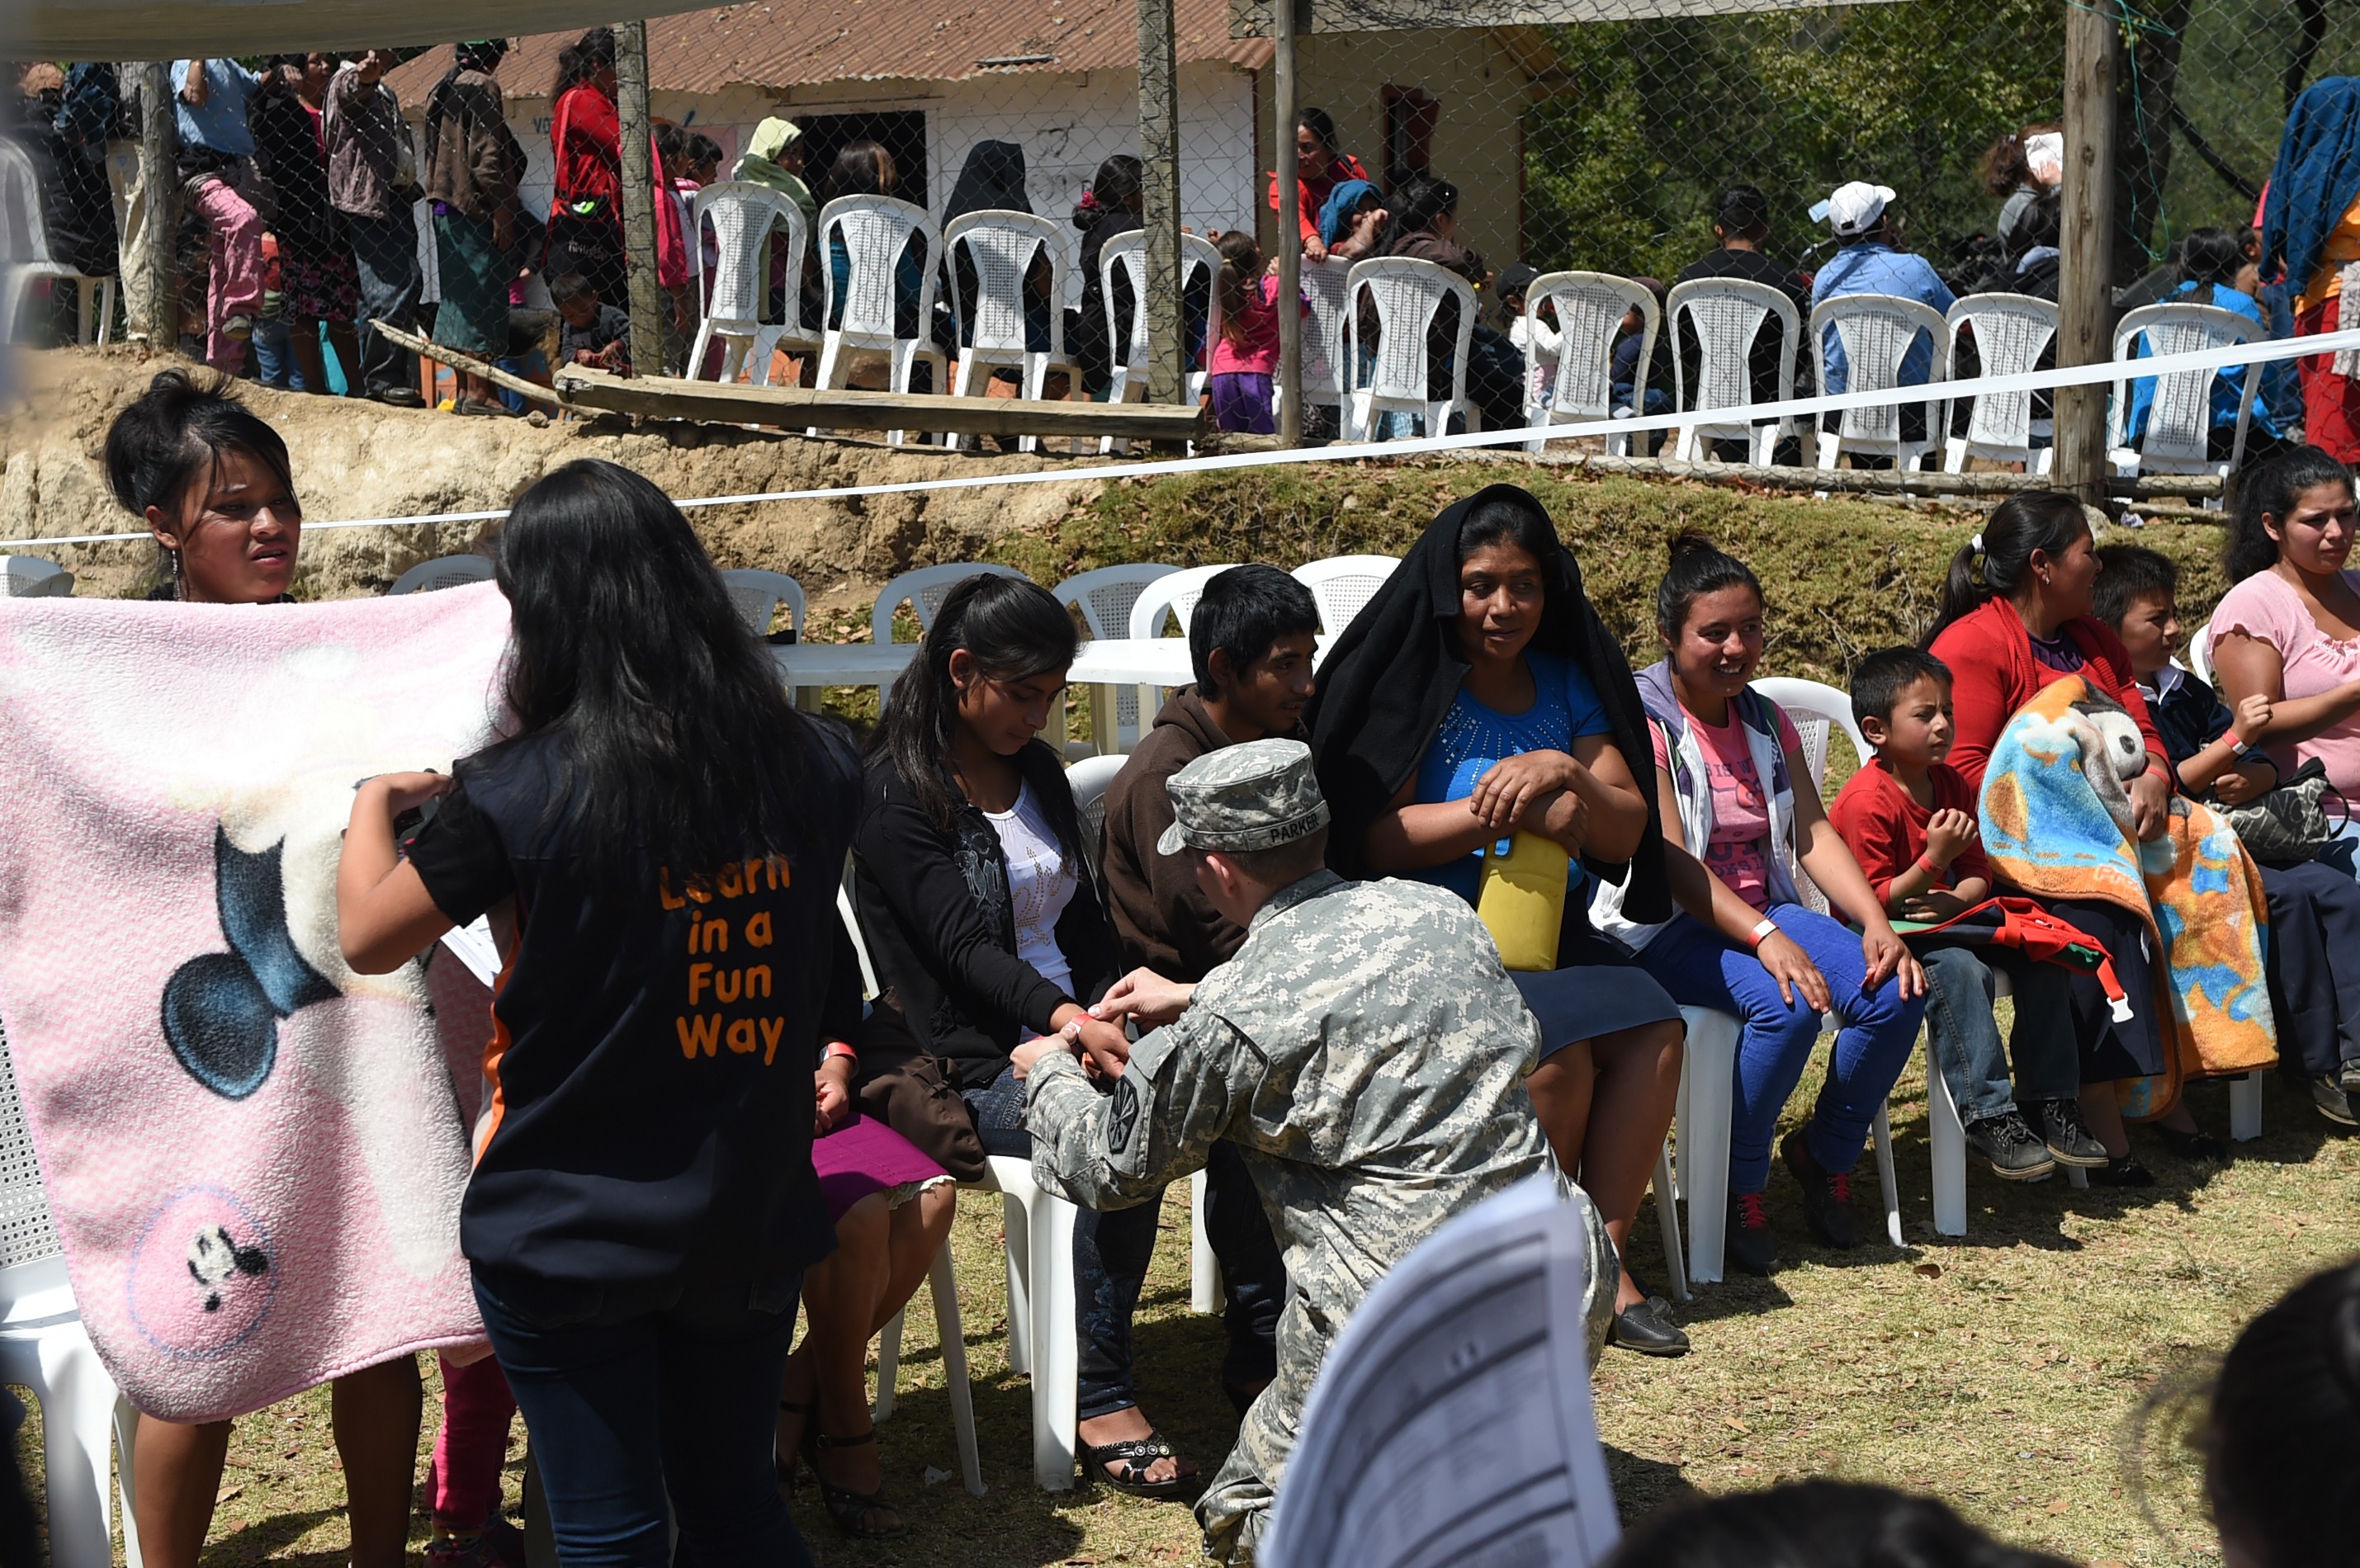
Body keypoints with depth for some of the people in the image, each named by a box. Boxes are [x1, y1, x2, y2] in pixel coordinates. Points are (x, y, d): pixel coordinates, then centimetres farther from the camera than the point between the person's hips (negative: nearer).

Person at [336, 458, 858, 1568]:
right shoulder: (809, 766, -7)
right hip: (751, 1222, 4)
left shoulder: (517, 798, -20)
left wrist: (376, 798, 12)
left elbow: (365, 936, -4)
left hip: (571, 1236, -4)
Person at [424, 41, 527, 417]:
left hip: (446, 204, 9)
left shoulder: (441, 89, 16)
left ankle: (464, 391, 13)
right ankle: (478, 393, -9)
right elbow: (486, 155, -17)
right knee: (482, 297, -7)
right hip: (475, 207, -9)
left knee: (458, 295, 11)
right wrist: (500, 210, -17)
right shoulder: (482, 87, -11)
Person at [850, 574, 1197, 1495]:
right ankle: (1104, 1405, -21)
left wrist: (1112, 1009, -1)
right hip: (975, 1065, -6)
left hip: (1073, 1024, 6)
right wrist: (1065, 1021, -30)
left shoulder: (1036, 770, 16)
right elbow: (962, 946, -15)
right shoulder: (898, 793, -6)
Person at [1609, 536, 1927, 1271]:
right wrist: (1764, 938, -29)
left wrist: (1877, 922, -13)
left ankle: (1826, 1154, 6)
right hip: (1666, 927, -7)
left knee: (1897, 992, -17)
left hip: (1765, 912, 7)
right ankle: (1739, 1187, -12)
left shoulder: (1767, 722, 13)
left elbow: (1813, 833, 4)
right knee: (1788, 1005, -33)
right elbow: (1669, 859, -19)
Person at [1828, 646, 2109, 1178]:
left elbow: (1978, 873, 9)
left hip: (1944, 921, 8)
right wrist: (1934, 858, -30)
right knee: (1958, 970, -35)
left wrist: (1951, 902, -14)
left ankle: (2050, 1103, -4)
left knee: (2040, 955, -9)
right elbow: (1873, 902, -18)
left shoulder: (1950, 784, 7)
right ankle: (1989, 1117, -31)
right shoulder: (1866, 801, -18)